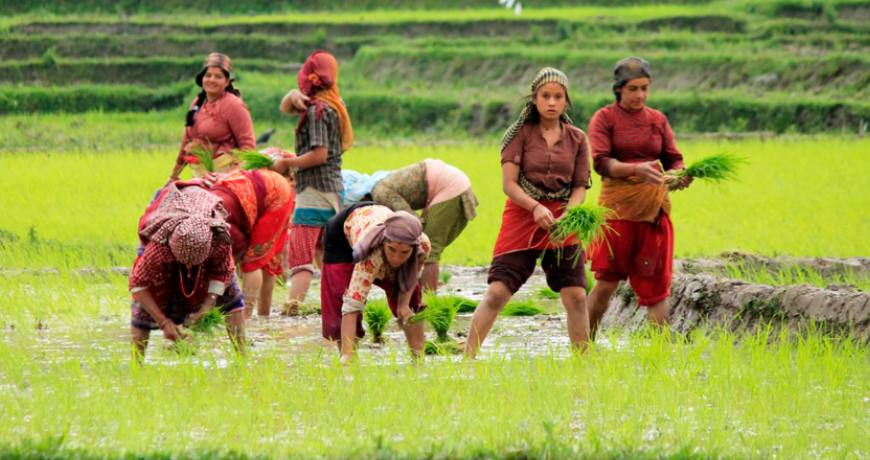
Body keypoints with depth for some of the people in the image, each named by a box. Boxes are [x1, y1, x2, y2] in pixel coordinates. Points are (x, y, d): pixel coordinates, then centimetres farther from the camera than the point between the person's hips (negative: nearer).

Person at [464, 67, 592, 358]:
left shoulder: (576, 139, 8)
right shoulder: (521, 133, -1)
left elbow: (580, 187, 6)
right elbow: (509, 184, -7)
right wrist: (537, 208, -23)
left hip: (562, 223, 2)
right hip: (521, 218, -2)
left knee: (576, 296, -4)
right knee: (497, 293, -10)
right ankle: (467, 358, -7)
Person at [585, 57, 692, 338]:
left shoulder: (658, 120, 14)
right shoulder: (604, 118, 2)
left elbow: (673, 159, 12)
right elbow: (601, 162, -10)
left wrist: (680, 173, -13)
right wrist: (636, 169, -27)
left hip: (654, 208, 3)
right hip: (618, 207, -3)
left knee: (656, 283, 3)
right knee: (606, 283, -5)